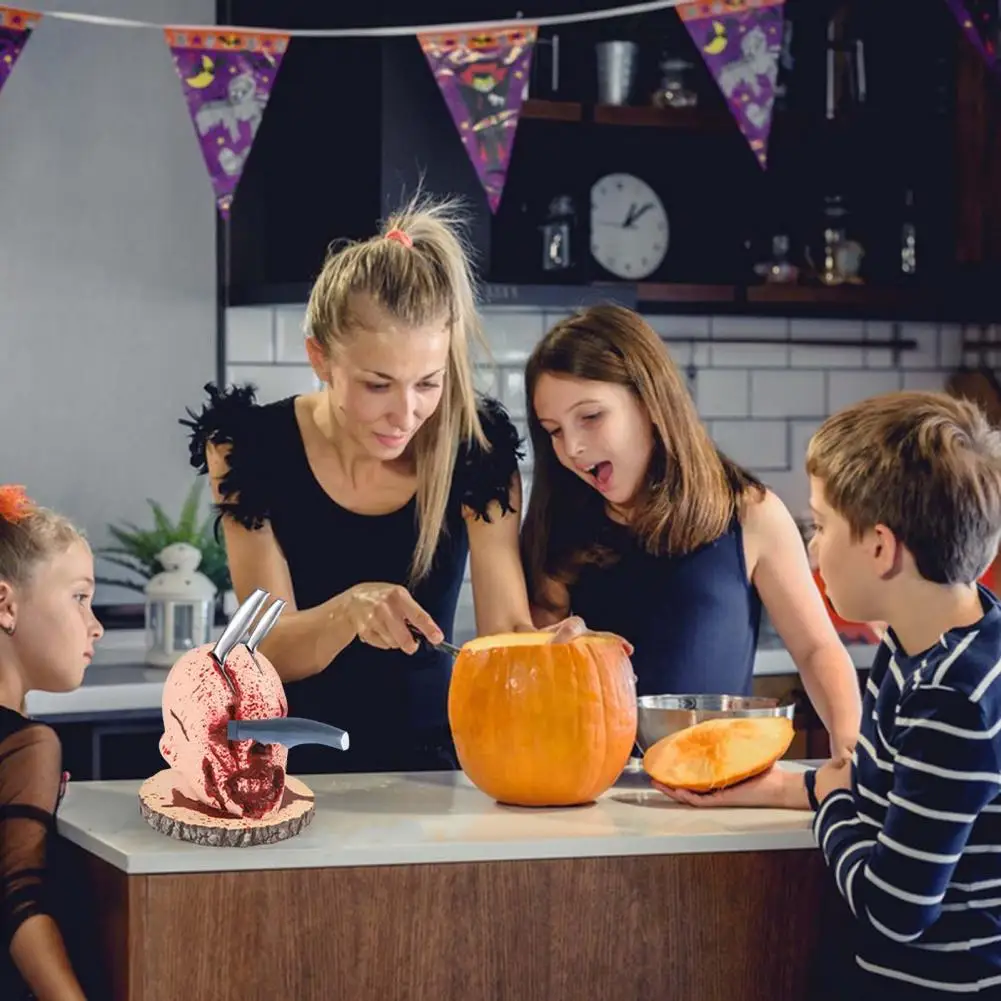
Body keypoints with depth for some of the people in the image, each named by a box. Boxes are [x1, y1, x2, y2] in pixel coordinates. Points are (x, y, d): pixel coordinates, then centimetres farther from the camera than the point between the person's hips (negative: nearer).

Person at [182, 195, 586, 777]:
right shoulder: (251, 448, -9)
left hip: (428, 758, 2)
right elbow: (272, 653, -10)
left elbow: (506, 628, -9)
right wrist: (350, 609, -31)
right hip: (298, 760, -1)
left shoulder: (475, 451, -6)